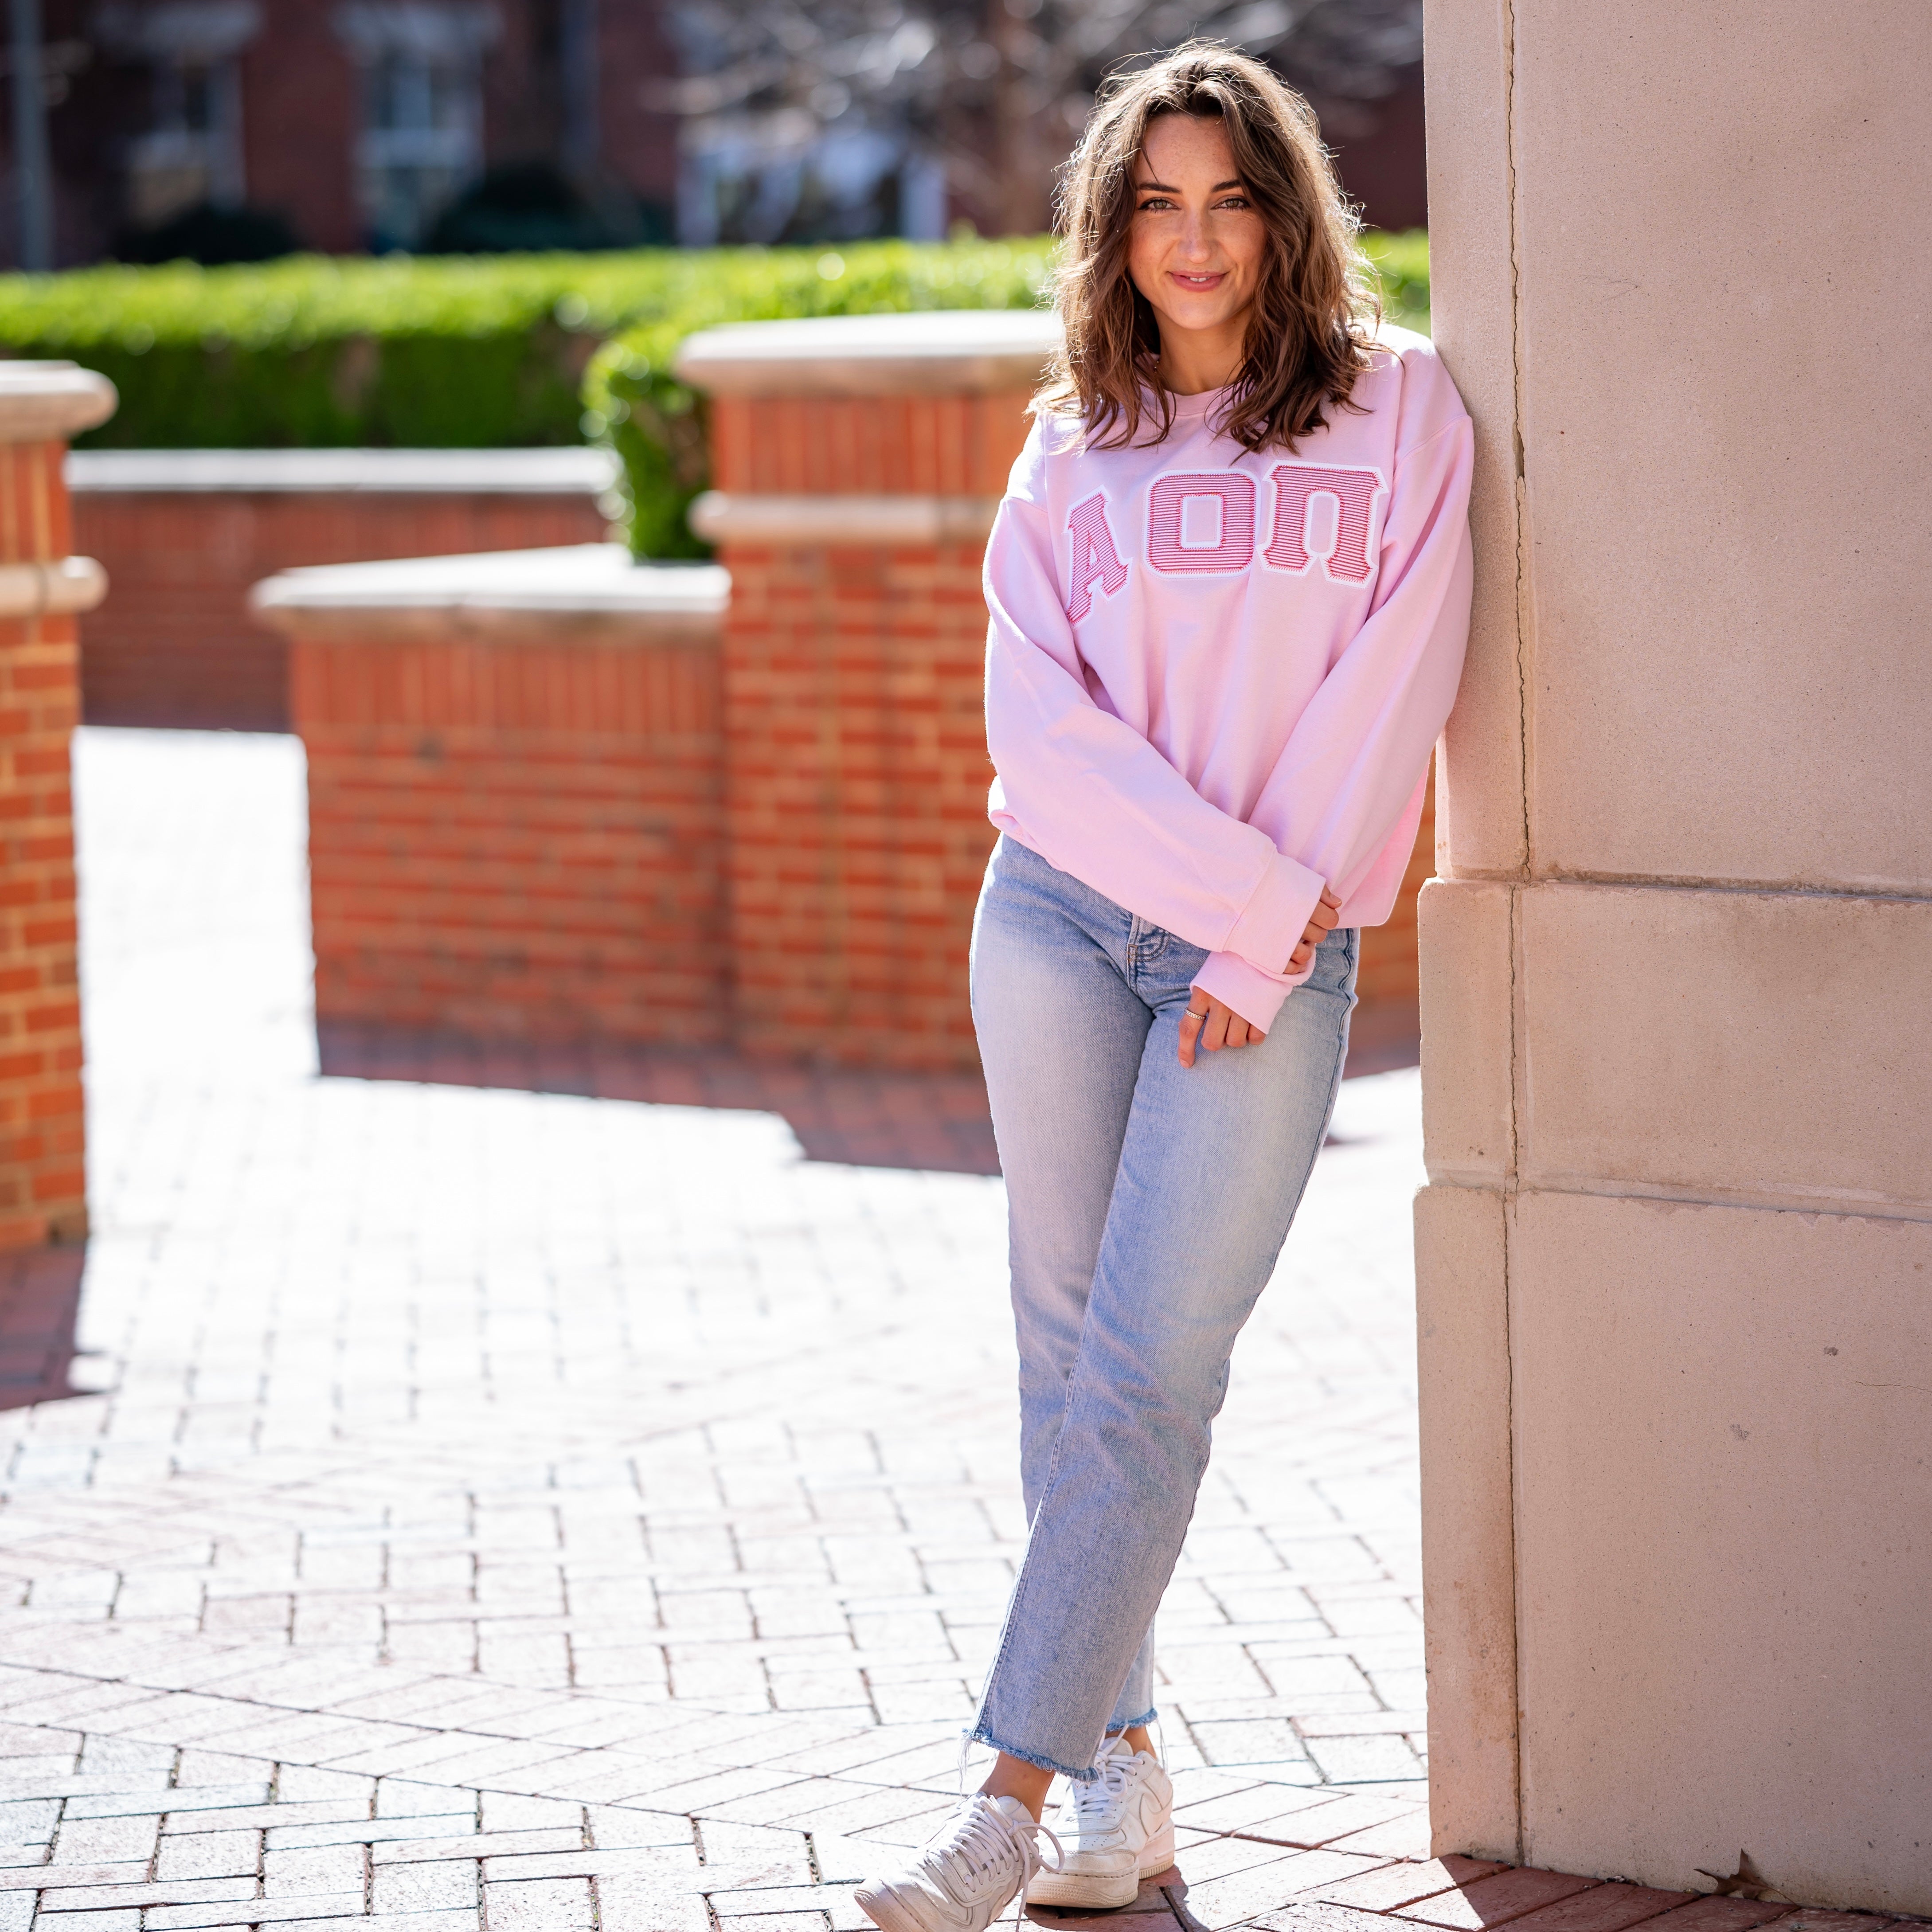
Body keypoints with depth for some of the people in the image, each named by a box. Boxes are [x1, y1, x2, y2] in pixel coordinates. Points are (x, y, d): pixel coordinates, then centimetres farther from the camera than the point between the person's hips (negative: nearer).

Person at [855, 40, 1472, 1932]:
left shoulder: (1398, 409, 4)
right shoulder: (1072, 450, 9)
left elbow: (1387, 695, -3)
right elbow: (1039, 728, -1)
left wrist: (1262, 948, -9)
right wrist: (1250, 882, -11)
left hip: (1280, 955, -2)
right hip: (1065, 919, 3)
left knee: (1146, 1372, -9)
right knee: (1068, 1347, 3)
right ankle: (1125, 1774, 12)